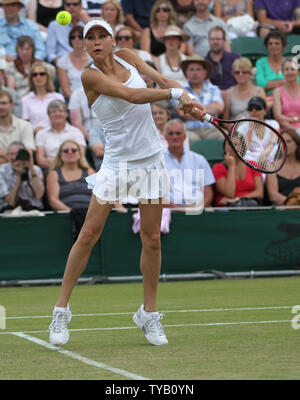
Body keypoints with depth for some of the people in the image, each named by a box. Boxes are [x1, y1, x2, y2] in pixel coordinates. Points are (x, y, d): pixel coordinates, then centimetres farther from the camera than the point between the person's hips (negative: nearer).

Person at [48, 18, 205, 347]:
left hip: (150, 160, 4)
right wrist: (175, 93, -26)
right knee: (88, 234, -8)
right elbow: (131, 95, -23)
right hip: (116, 161, -4)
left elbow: (162, 80, 2)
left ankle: (149, 313, 17)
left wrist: (189, 102, -17)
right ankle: (61, 310, 2)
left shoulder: (127, 57, 5)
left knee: (152, 239, 5)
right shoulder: (91, 75, -12)